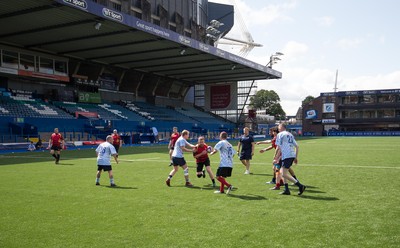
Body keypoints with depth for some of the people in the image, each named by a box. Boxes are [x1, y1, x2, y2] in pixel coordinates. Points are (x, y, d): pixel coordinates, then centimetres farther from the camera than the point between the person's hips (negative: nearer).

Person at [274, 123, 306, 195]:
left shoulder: (280, 135, -1)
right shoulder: (290, 135, 21)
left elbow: (278, 148, -7)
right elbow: (297, 146, 19)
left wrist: (275, 159, -1)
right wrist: (296, 157, 22)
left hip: (286, 156, -8)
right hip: (292, 155, 8)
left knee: (284, 174, -8)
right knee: (283, 172, 18)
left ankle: (300, 186, -15)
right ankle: (286, 190, 14)